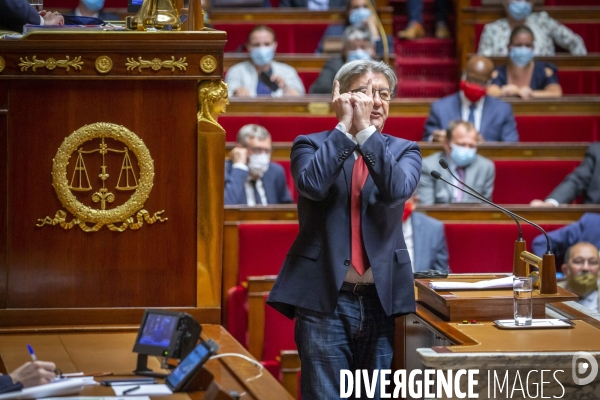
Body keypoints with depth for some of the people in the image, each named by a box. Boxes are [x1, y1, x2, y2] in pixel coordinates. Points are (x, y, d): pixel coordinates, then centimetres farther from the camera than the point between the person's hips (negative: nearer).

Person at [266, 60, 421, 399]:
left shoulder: (403, 151, 9)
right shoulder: (311, 146, 5)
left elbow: (398, 189, -13)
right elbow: (312, 184, -18)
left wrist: (365, 130, -15)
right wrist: (344, 128, -11)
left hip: (381, 298, 2)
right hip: (324, 297, -2)